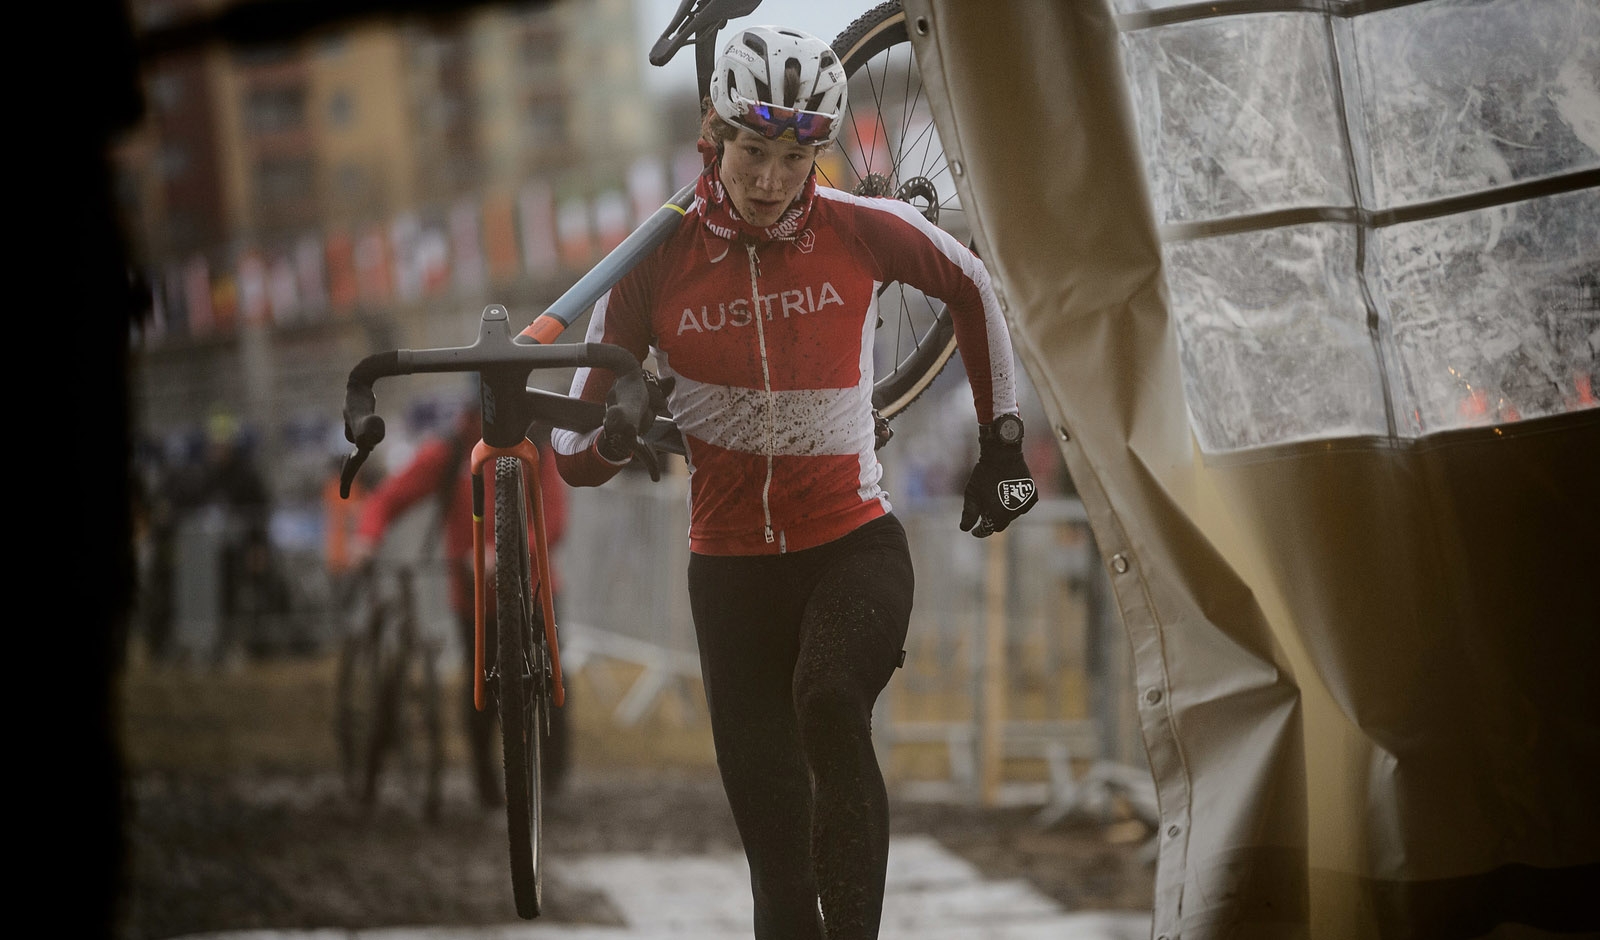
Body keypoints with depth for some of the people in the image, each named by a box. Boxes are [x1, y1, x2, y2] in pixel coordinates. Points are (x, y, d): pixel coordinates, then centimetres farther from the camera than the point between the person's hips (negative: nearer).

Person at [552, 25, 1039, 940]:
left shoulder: (862, 231, -7)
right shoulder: (658, 261, -5)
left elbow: (976, 288, 13)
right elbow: (579, 447, -3)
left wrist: (1003, 437, 12)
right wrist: (617, 436, -27)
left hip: (854, 544, -2)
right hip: (731, 564, 2)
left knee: (831, 704, -32)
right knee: (773, 833, 2)